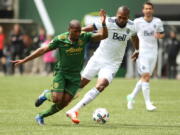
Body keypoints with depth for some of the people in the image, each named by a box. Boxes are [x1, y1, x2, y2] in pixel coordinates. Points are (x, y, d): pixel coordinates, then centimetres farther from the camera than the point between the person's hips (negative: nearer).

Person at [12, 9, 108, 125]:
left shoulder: (84, 37, -10)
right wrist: (24, 60, -8)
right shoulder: (60, 39, -14)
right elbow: (43, 50, -8)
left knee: (64, 102, -5)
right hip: (61, 72, -2)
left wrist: (103, 23, -36)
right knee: (57, 98, -18)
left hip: (75, 76, 2)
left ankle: (41, 116, 16)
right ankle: (46, 95, 19)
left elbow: (103, 36, -15)